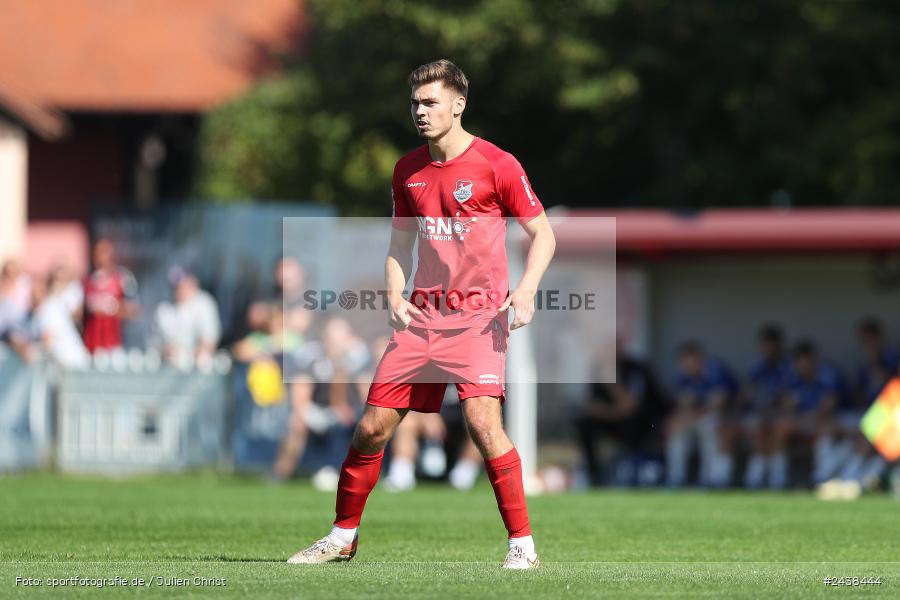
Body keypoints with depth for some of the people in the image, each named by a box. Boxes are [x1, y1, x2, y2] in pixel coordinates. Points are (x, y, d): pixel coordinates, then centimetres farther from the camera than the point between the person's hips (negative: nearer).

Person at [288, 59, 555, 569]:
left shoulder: (496, 164, -6)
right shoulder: (408, 171, 10)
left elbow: (543, 232, -3)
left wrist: (526, 290, -18)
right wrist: (395, 296, 2)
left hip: (479, 315, -5)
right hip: (422, 316, 5)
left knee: (483, 419, -23)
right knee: (372, 427, 3)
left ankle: (523, 546, -16)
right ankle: (343, 537, 20)